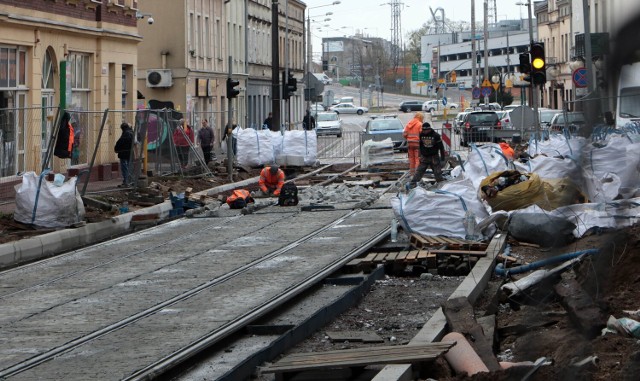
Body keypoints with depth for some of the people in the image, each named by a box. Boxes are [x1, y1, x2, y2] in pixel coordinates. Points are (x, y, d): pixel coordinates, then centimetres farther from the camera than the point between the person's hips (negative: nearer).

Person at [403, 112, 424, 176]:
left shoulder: (409, 124, 9)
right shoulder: (419, 124, -8)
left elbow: (404, 134, 5)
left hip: (409, 143, 5)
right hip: (417, 143, -5)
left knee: (411, 157, 14)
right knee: (417, 158, -1)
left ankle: (411, 172, 16)